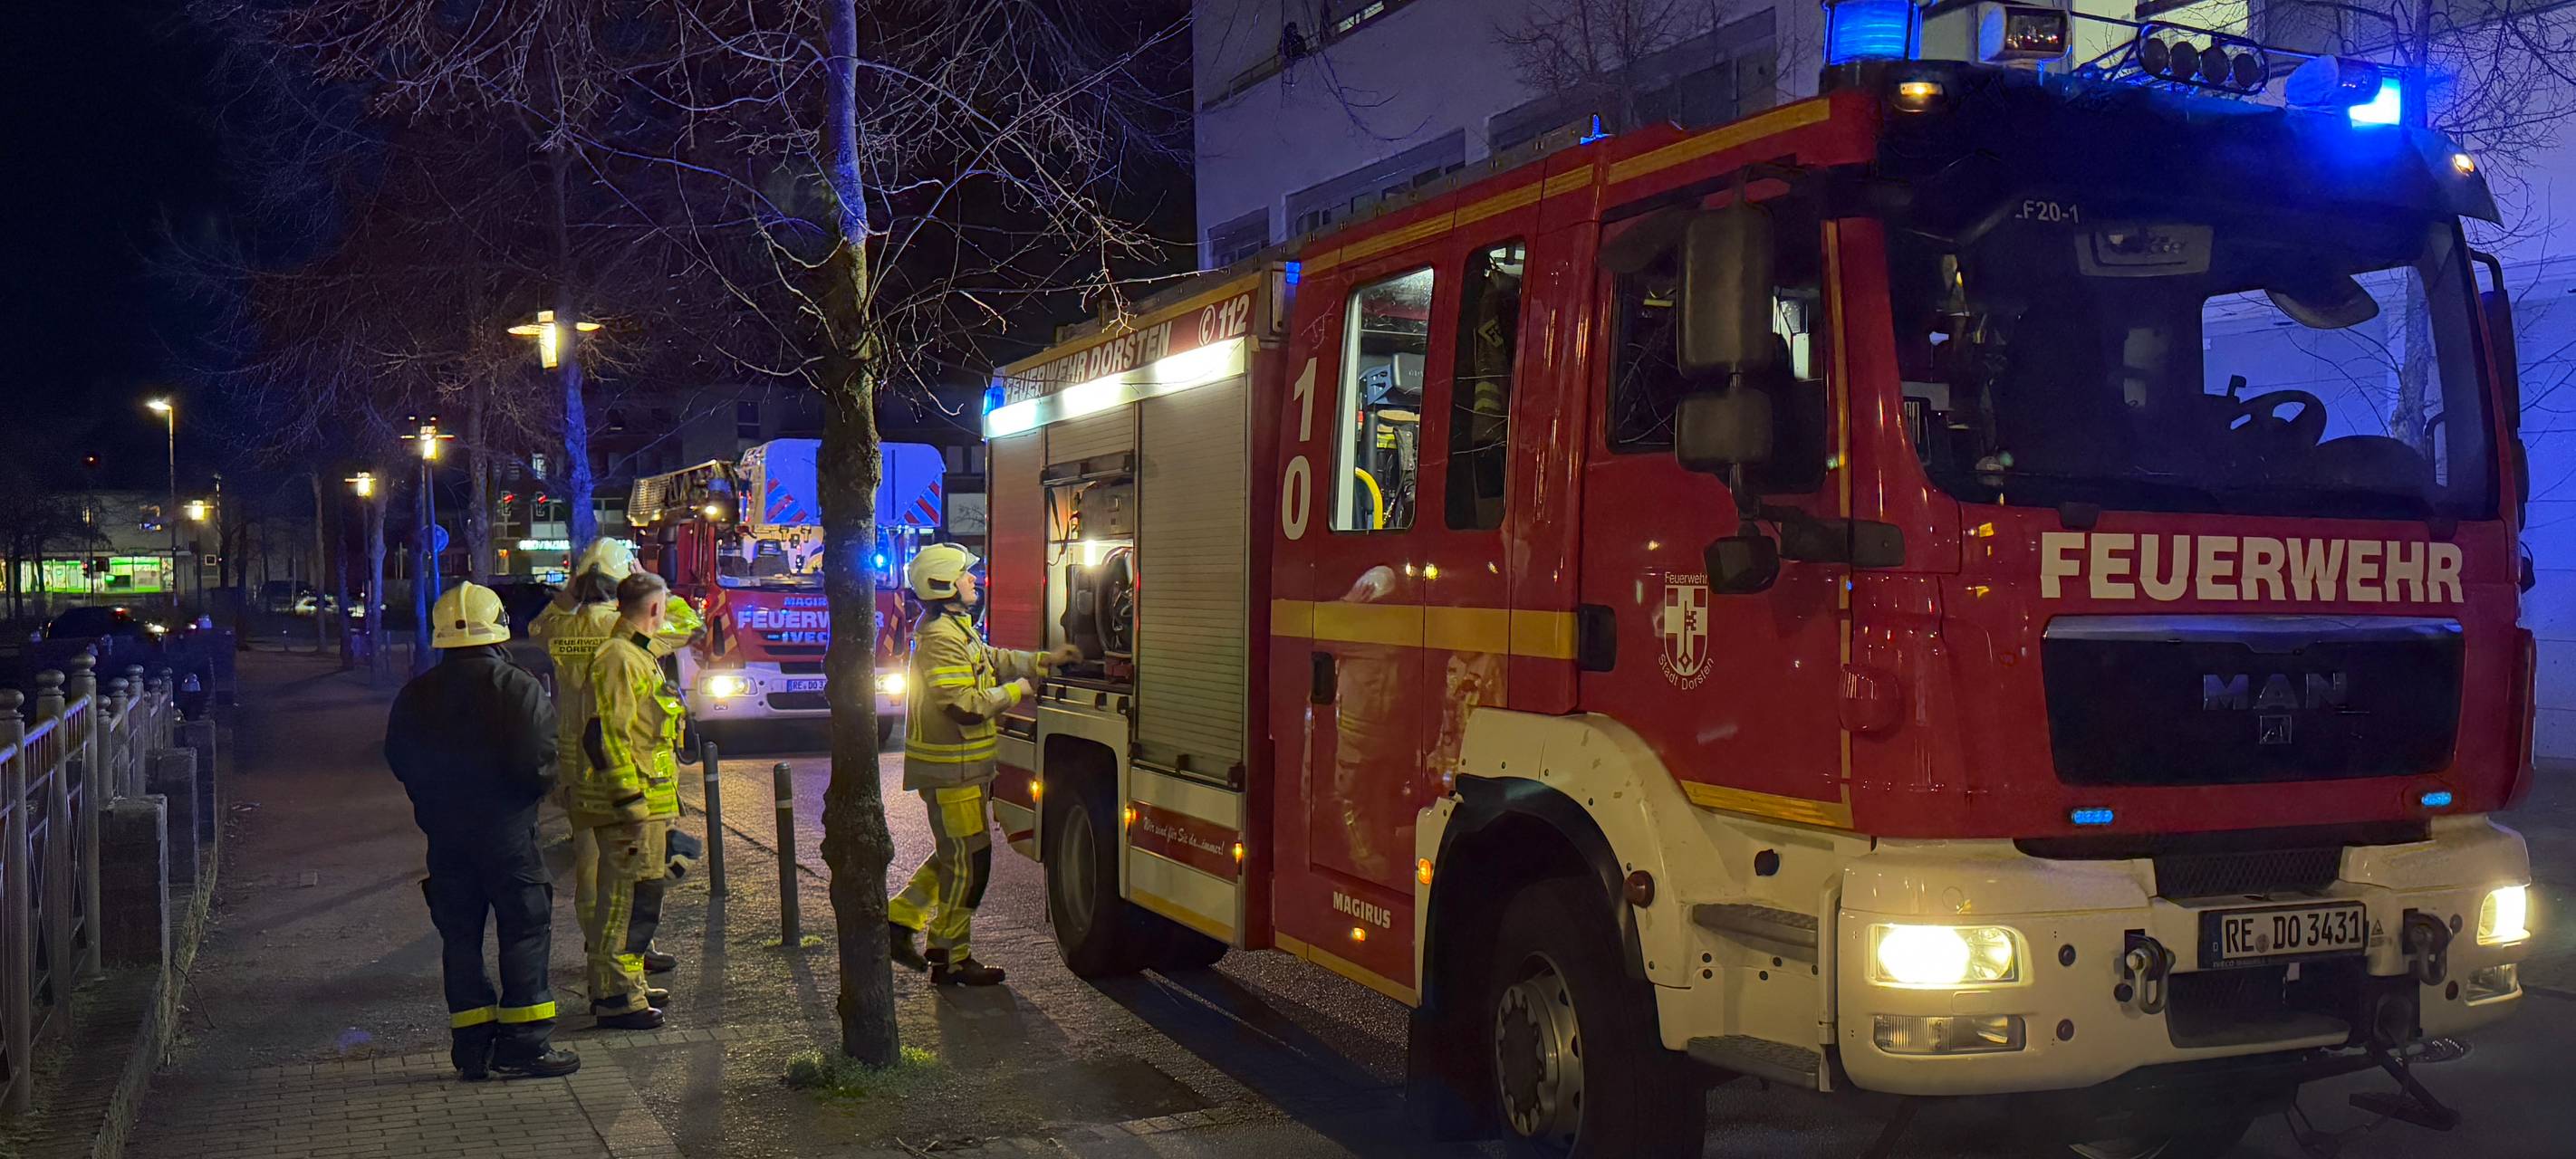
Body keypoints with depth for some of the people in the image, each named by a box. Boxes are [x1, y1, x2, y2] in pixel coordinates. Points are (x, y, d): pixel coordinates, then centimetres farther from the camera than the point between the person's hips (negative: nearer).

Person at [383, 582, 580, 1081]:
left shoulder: (415, 695, 5)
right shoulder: (517, 687, -12)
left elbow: (399, 760, 10)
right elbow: (540, 761, -18)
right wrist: (533, 790, 2)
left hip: (444, 833, 5)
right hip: (507, 829, -5)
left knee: (459, 937, 10)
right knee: (526, 931, 2)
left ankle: (471, 1046, 12)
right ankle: (525, 1042, 1)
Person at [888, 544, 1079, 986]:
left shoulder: (956, 630, 14)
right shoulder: (941, 639, -21)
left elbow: (993, 659, 26)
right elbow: (966, 705, -26)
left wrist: (1044, 661, 18)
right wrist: (1014, 691, -13)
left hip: (960, 765, 11)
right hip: (952, 769, -11)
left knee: (955, 855, 20)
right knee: (968, 860, -3)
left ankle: (899, 920, 23)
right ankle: (950, 958, 6)